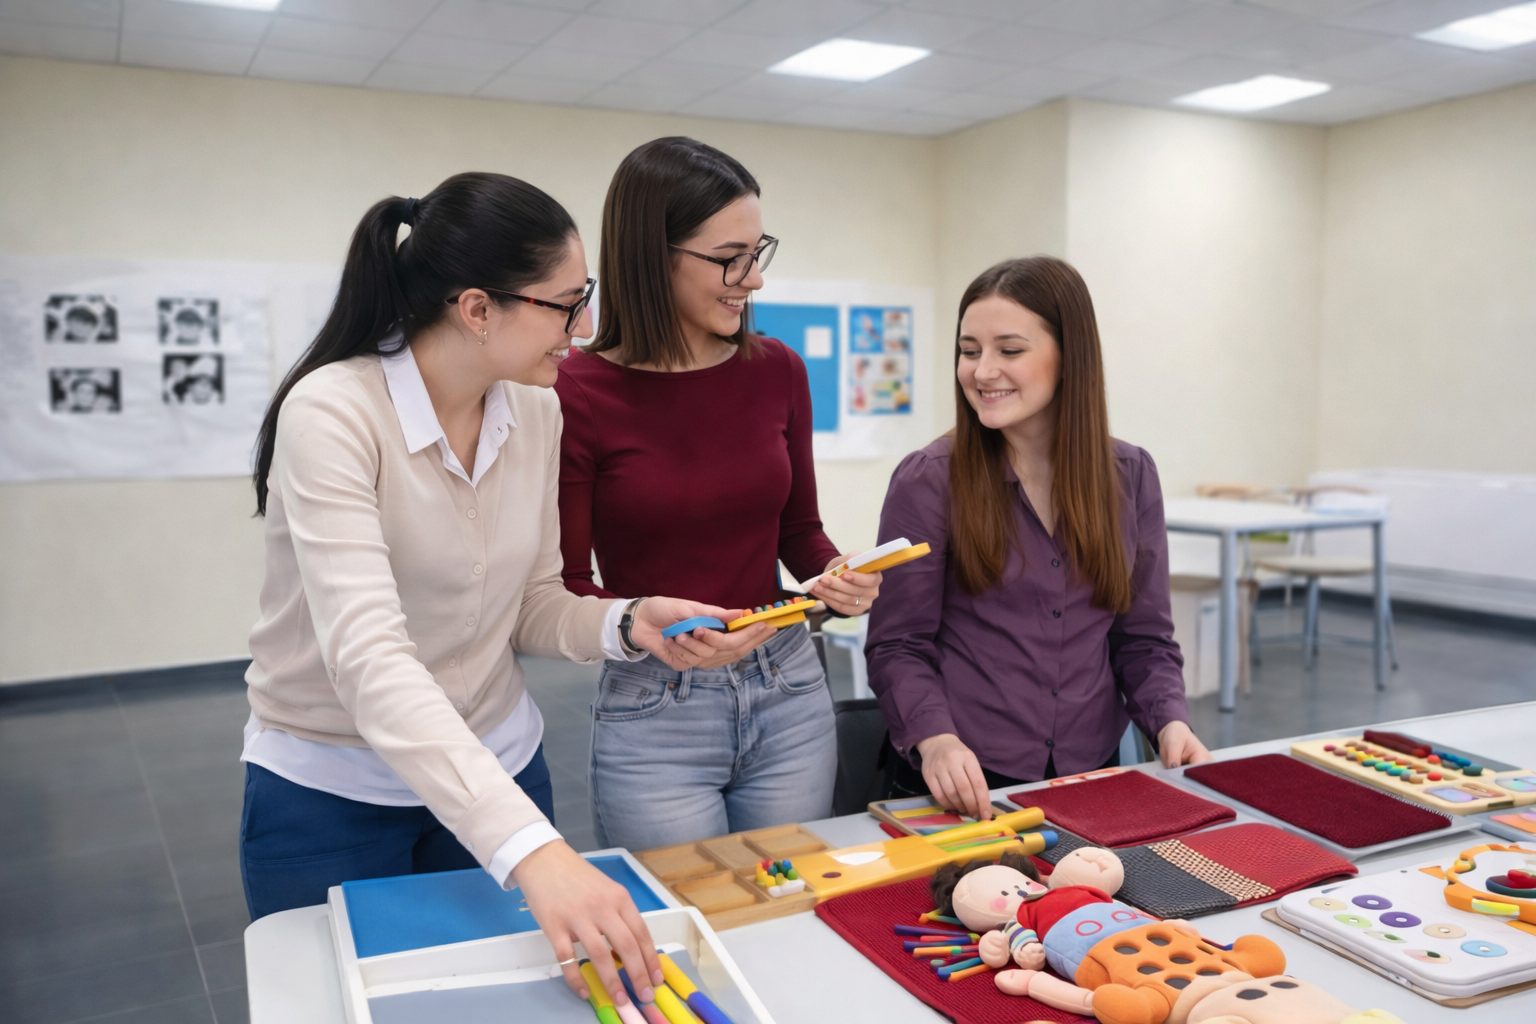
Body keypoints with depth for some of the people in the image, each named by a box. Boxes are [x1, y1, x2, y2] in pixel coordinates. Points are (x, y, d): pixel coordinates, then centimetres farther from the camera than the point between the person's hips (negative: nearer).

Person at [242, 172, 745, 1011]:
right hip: (330, 791, -5)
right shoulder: (332, 411, -25)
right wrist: (531, 847, -46)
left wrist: (627, 626, -20)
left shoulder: (537, 414, -7)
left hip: (495, 767, 5)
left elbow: (529, 608, 2)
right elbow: (368, 655, -36)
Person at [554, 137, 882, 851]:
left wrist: (839, 580, -10)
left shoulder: (777, 371, 0)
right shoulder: (576, 394, -13)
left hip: (789, 692, 4)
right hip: (653, 712, -4)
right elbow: (562, 590, -8)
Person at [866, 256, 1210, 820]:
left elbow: (1143, 636, 11)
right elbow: (897, 646, -5)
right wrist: (935, 740, -22)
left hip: (1092, 773, 3)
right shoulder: (926, 481, -6)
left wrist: (1170, 722, -7)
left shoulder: (1130, 475, 5)